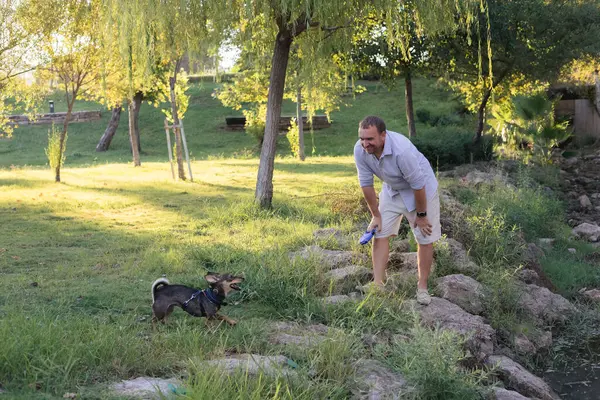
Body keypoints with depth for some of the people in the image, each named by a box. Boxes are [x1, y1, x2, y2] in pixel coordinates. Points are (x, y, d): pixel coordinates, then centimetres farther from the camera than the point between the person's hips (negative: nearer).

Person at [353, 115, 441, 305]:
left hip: (422, 189, -5)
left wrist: (421, 215, -18)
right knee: (380, 234, -2)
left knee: (425, 238, 0)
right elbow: (366, 183, -11)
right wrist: (376, 215, -5)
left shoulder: (402, 150, -40)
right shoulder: (360, 150, -24)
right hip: (392, 190, 5)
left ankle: (422, 286, 15)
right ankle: (378, 284, 3)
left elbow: (418, 185, -29)